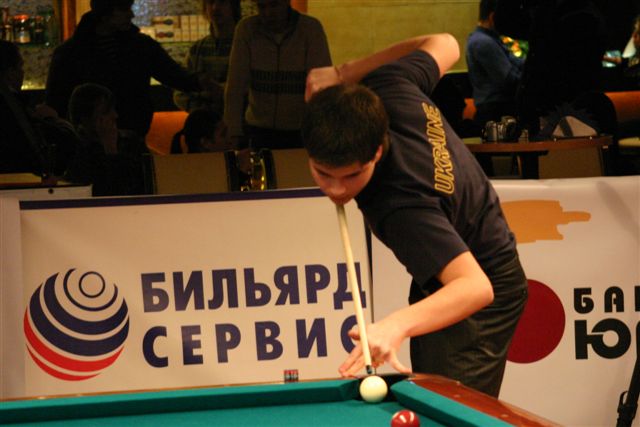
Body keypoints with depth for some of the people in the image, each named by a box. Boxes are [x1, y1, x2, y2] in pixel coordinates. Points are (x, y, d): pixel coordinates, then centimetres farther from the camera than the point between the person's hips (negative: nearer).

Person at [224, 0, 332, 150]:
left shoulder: (312, 29, -12)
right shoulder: (246, 29, -7)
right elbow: (236, 85, -10)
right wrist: (236, 134, -17)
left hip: (300, 132, -1)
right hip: (259, 131, 1)